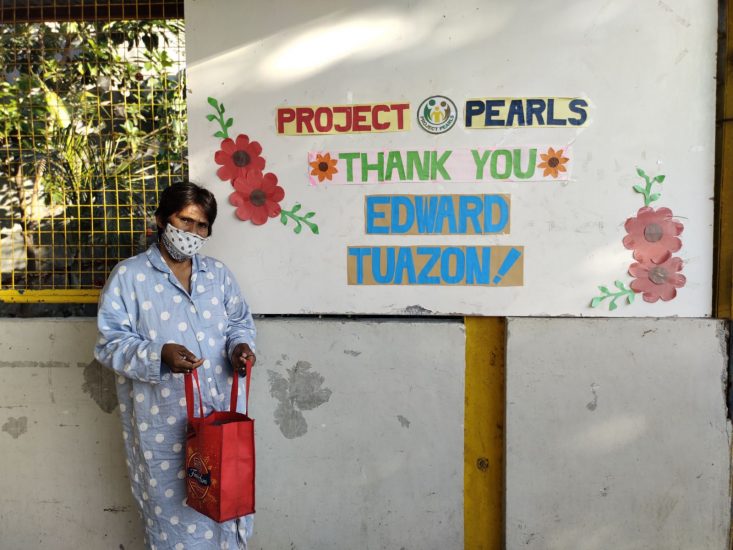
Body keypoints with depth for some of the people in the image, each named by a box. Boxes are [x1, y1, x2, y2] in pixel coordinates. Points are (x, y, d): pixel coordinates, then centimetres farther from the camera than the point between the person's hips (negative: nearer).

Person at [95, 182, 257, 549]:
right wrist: (159, 355, -26)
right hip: (164, 423, -4)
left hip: (222, 415, 4)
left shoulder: (218, 274, 9)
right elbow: (111, 341, -9)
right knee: (173, 510, 7)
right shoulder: (129, 275, -5)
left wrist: (240, 345, -7)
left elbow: (239, 322, 16)